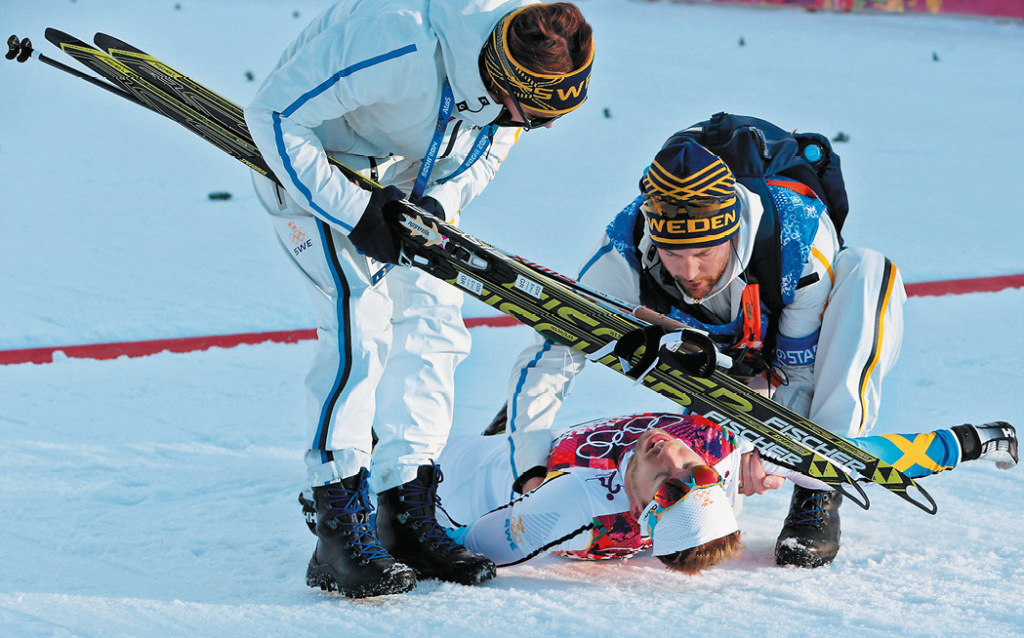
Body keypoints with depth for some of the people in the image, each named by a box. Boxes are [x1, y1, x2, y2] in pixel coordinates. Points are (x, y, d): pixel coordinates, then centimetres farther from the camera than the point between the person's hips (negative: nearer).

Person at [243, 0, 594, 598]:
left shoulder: (533, 70, -19)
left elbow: (484, 151, 0)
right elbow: (275, 116, -31)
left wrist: (437, 204, -20)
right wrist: (354, 213, -31)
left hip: (408, 177, 7)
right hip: (311, 163, -7)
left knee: (434, 319, 0)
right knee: (361, 319, -20)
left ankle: (407, 517, 7)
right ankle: (341, 535, -19)